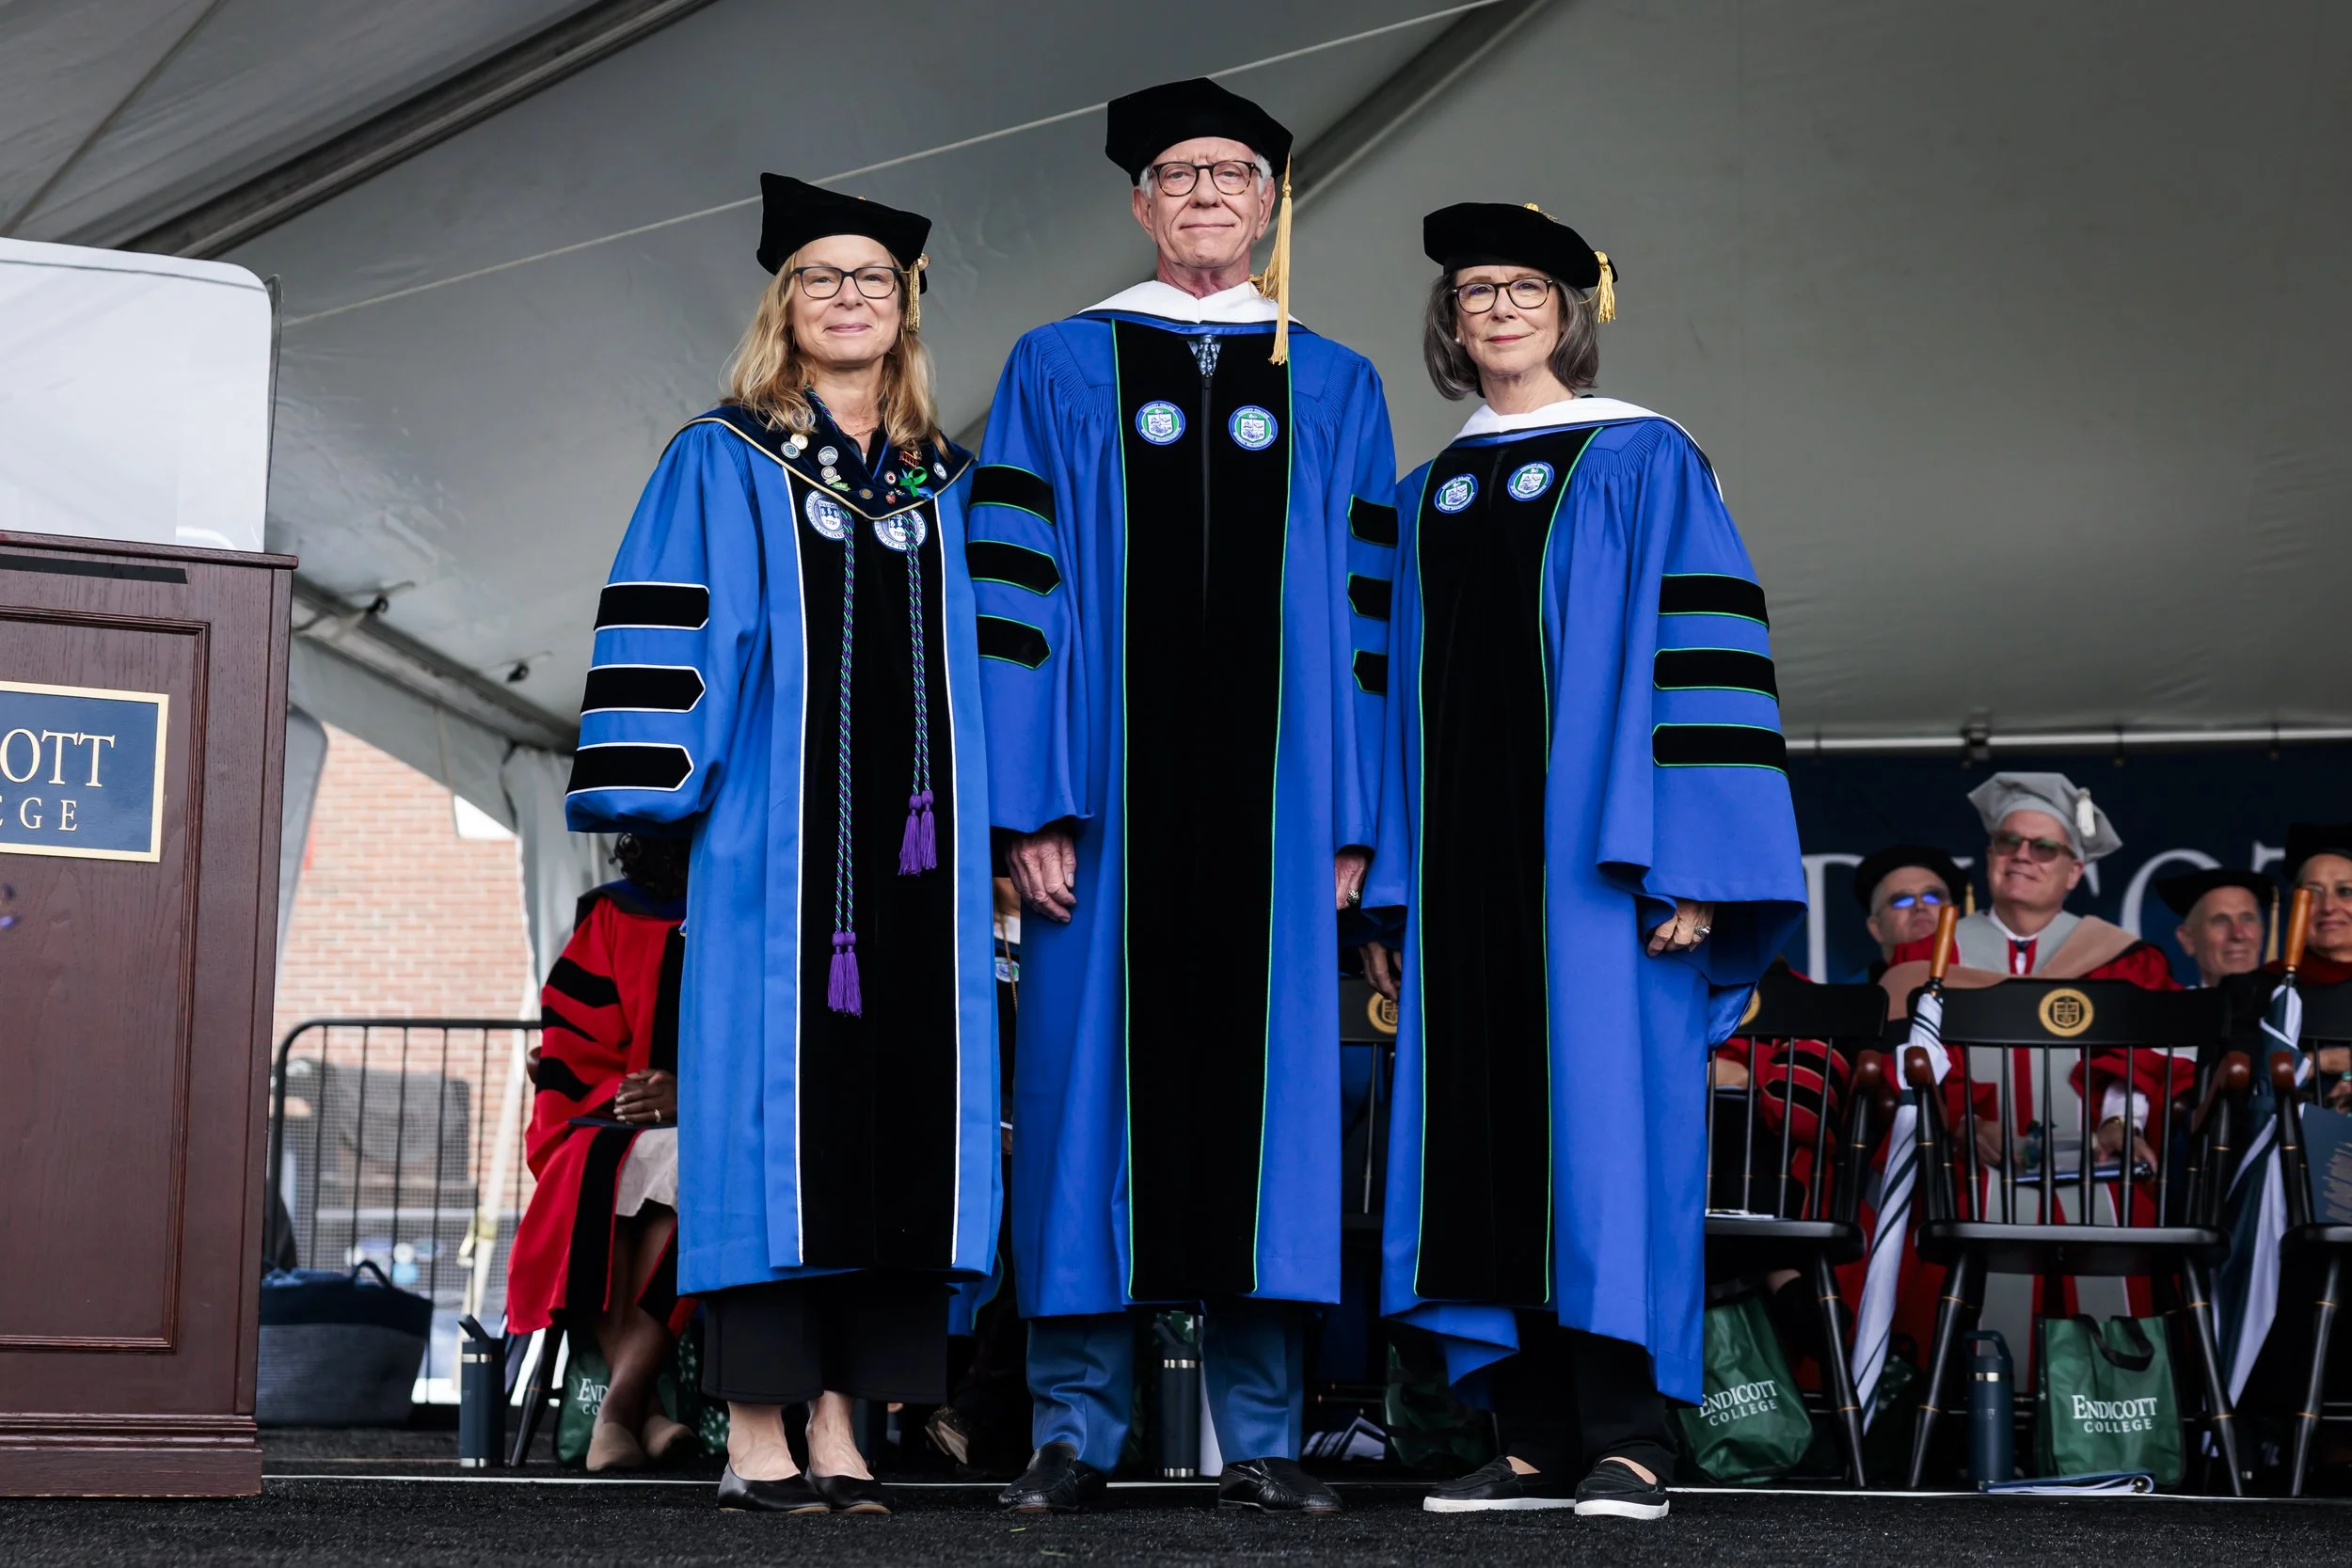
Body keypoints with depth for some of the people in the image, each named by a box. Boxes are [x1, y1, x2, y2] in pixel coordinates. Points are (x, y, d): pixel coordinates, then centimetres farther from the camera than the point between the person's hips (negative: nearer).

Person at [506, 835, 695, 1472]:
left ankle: (619, 1405, -44)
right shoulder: (614, 914, 17)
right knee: (595, 1174, -35)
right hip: (611, 1125, 1)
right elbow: (568, 1038, 9)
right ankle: (642, 1405, -42)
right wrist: (621, 1094, -11)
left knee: (688, 1168, -37)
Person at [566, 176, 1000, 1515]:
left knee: (896, 1116, 0)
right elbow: (668, 634, 0)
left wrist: (1006, 829, 11)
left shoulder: (950, 488, 18)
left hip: (914, 850, 4)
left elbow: (984, 668, 19)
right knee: (774, 1107, -7)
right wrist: (655, 798, -10)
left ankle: (840, 1431, 5)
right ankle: (755, 1438, -3)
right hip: (770, 848, -4)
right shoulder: (723, 466, 7)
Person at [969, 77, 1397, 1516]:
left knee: (1265, 1075, -1)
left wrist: (1350, 822, 0)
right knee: (1099, 1074, -3)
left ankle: (1262, 1437, 5)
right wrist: (1030, 806, -8)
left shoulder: (1335, 389, 13)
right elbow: (1018, 592, 2)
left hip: (1271, 800, 1)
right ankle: (1076, 1430, 4)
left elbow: (1364, 614, 9)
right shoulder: (1060, 372, 9)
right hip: (1111, 795, -1)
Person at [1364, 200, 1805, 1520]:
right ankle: (1541, 1439, 7)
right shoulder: (1429, 498, 17)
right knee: (1491, 1121, 2)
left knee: (1604, 1109, -8)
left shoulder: (1641, 461, 1)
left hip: (1591, 844, -5)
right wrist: (1390, 891, 9)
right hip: (1463, 853, 5)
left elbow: (1704, 658, -6)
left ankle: (1630, 1438, -5)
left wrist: (1684, 866, -15)